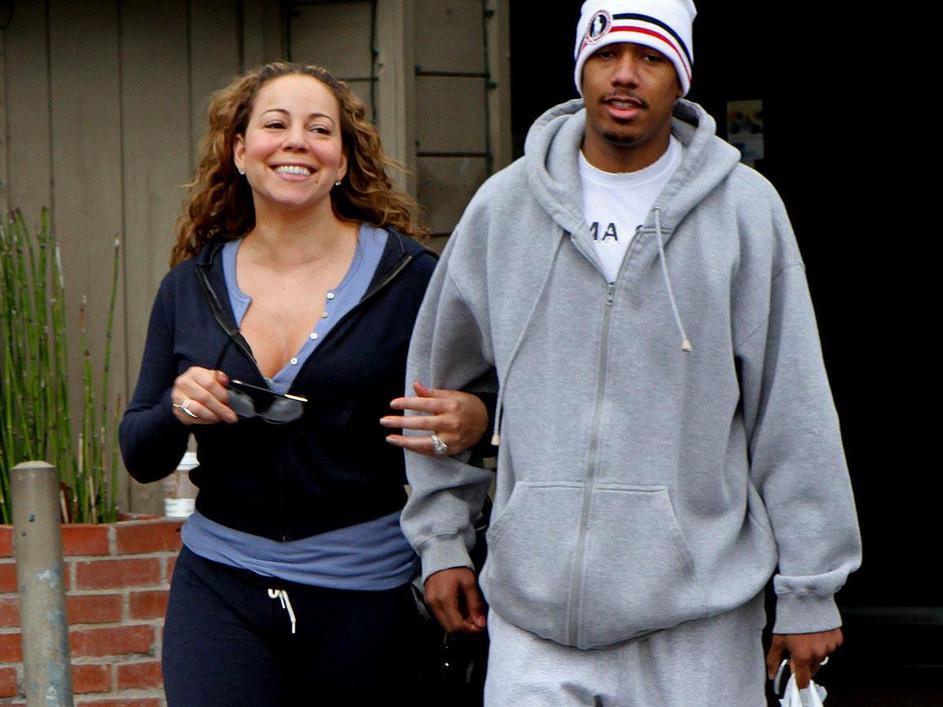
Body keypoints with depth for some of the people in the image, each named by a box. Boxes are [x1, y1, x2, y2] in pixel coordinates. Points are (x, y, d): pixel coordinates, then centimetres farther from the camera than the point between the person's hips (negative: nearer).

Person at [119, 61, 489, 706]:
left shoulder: (409, 278, -2)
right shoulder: (192, 287, 7)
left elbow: (470, 407, 5)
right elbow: (141, 457, 11)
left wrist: (471, 422, -19)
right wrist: (176, 408, -11)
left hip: (366, 588, -1)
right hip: (220, 586, 1)